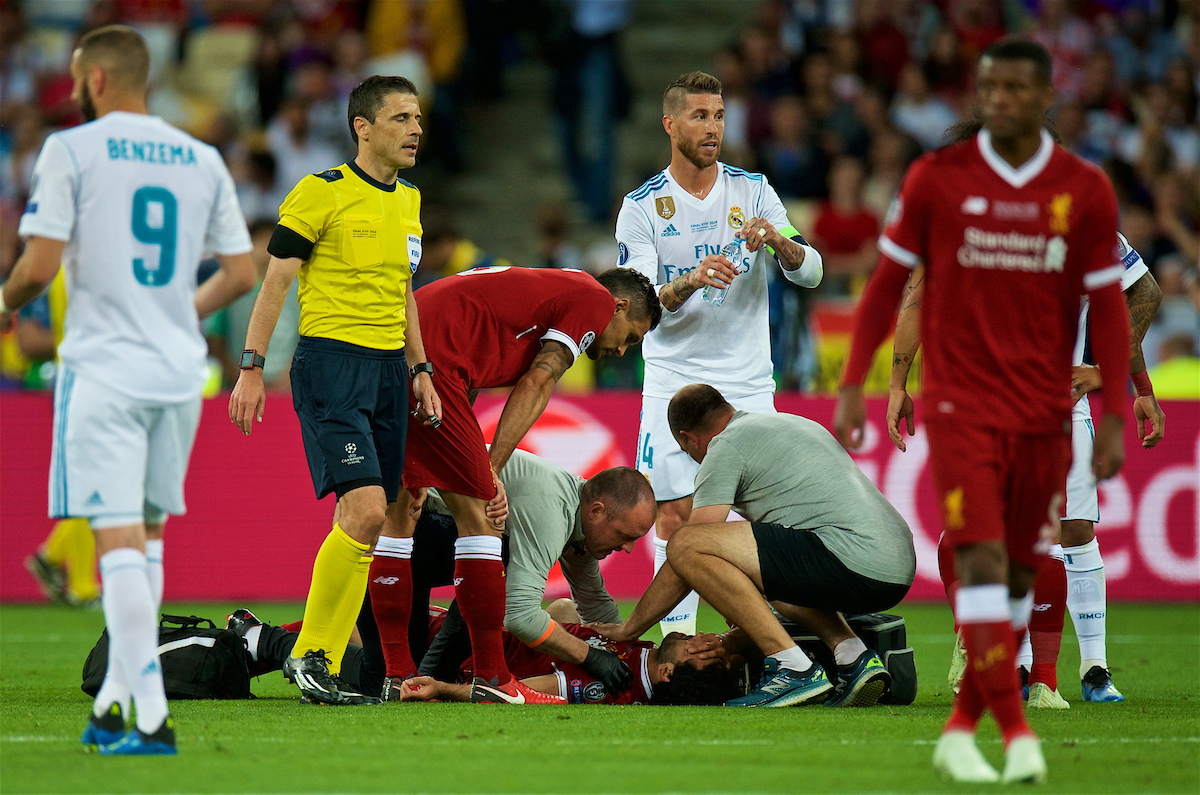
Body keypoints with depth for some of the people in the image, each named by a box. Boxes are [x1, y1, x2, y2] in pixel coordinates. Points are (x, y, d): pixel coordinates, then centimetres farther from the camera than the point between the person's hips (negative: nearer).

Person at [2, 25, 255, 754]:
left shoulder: (72, 150, -5)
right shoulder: (203, 160, 10)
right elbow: (242, 273, 10)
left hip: (105, 367, -5)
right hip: (179, 368, 5)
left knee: (119, 538, -7)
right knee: (147, 536, 17)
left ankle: (151, 715, -15)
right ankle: (116, 702, 21)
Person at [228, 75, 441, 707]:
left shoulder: (408, 202, 16)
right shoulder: (323, 192, -7)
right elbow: (275, 280, -6)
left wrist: (420, 370, 20)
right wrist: (251, 368, -12)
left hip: (389, 366, 8)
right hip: (330, 363, -8)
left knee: (369, 523, 3)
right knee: (365, 507, -19)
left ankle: (327, 668, 8)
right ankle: (309, 654, -8)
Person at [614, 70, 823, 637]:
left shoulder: (752, 191, 4)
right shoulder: (642, 207, 0)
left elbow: (810, 273, -1)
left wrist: (778, 241, -23)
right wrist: (688, 282, -27)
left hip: (747, 383, 1)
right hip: (673, 382, -1)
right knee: (674, 519, -5)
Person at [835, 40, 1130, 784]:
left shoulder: (1085, 191, 2)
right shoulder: (936, 178, -2)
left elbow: (1106, 308, 4)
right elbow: (888, 284, 5)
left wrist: (1114, 417, -1)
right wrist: (853, 384, -1)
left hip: (1044, 411, 3)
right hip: (961, 403, -3)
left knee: (1020, 574, 6)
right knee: (982, 558, -16)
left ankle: (962, 730, 18)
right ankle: (1015, 732, -18)